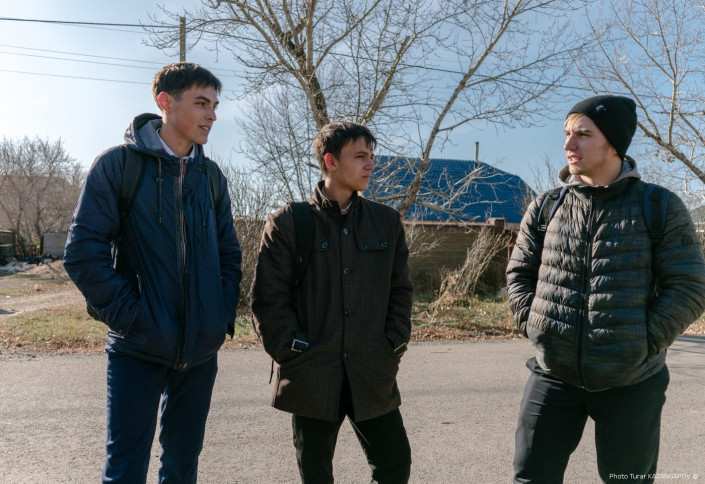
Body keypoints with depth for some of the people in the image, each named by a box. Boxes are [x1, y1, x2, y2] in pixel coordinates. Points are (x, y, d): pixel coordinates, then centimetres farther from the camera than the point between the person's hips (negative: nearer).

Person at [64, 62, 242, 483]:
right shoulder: (118, 164, -6)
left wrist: (225, 314, 2)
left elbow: (230, 253, 13)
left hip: (200, 349, 4)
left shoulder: (211, 176, 8)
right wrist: (130, 314, -15)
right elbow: (84, 251, -10)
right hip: (139, 348, -4)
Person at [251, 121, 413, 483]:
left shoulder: (387, 221, 7)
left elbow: (401, 289, 10)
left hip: (373, 376, 3)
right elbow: (267, 297, -6)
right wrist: (293, 352, -10)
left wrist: (394, 346, 2)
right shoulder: (289, 222, -4)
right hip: (312, 378, -2)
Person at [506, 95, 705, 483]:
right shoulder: (545, 208, 2)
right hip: (553, 377, 2)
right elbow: (518, 274, 10)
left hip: (632, 384, -1)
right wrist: (534, 325, -3)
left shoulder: (660, 208, -4)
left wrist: (641, 343, -13)